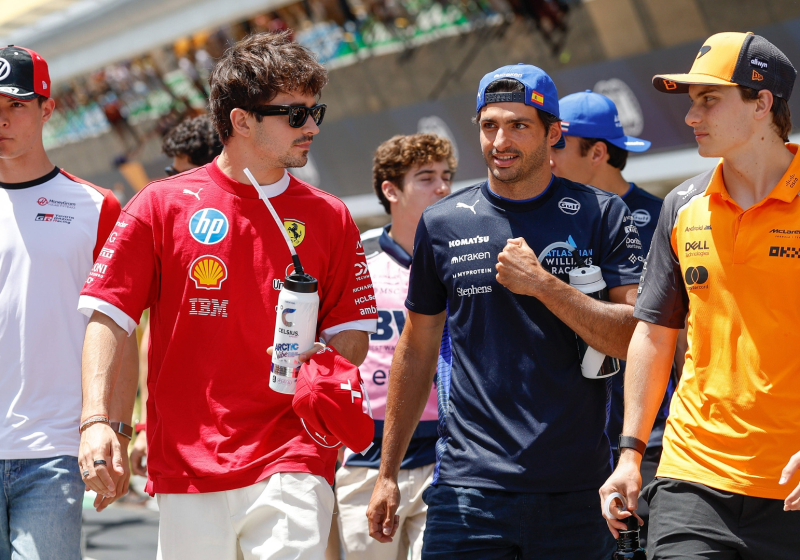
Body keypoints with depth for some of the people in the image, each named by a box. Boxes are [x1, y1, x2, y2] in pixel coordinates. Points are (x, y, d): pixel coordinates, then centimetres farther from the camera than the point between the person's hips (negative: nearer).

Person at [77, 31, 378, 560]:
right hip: (186, 457, 0)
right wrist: (95, 420, -10)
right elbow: (108, 316, 2)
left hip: (291, 461, 0)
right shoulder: (162, 205, 4)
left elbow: (354, 333, 12)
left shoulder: (329, 218, 9)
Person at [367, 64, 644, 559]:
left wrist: (543, 285, -16)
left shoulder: (600, 216, 3)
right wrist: (388, 473, 13)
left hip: (577, 490, -1)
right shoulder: (443, 225, 8)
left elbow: (638, 338, -6)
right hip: (470, 487, 1)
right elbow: (416, 352, 15)